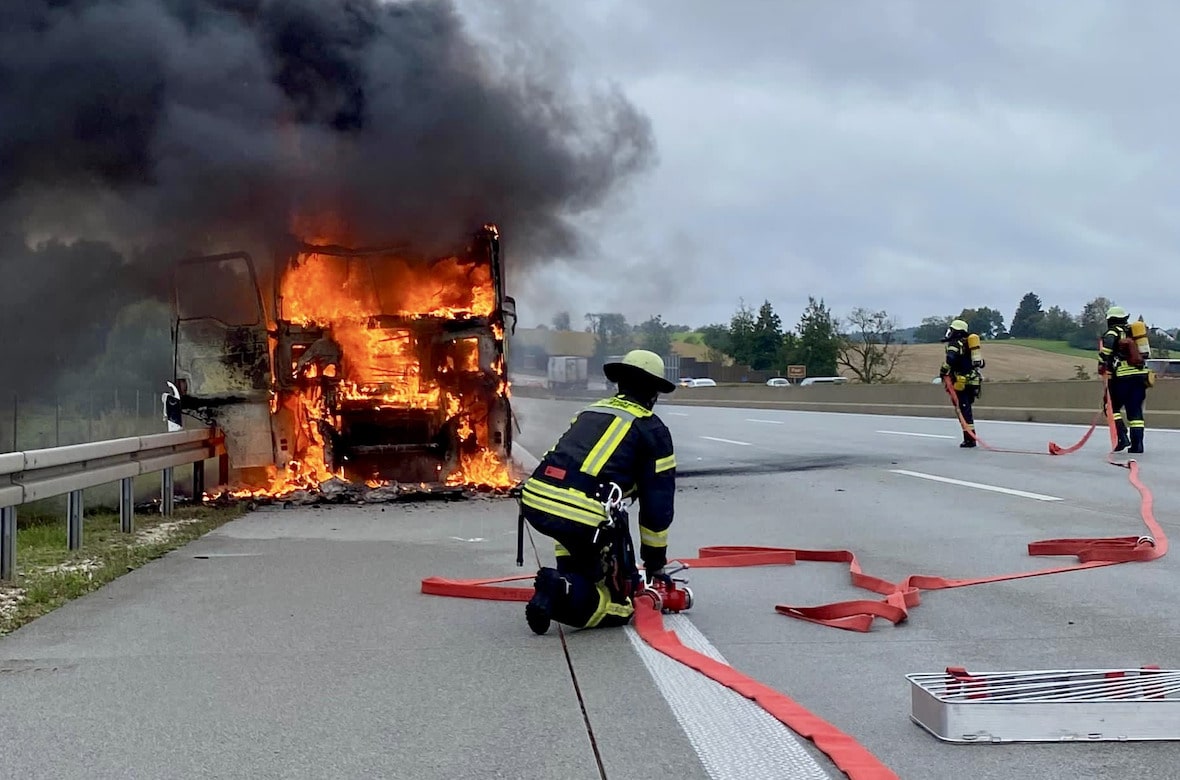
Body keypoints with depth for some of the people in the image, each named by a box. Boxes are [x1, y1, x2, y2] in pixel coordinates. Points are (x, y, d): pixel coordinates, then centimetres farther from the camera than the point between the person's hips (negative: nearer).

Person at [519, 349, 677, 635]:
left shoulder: (592, 411, 27)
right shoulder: (652, 430, 9)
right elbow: (657, 504, 9)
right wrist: (656, 562, 23)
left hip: (534, 503, 7)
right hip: (581, 518, -7)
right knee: (620, 606, 2)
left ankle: (567, 578, 23)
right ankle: (562, 595, -19)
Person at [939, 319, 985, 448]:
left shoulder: (954, 343, -5)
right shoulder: (969, 343, 21)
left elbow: (950, 359, -23)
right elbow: (980, 362, 24)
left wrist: (943, 372, -9)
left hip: (962, 381, -8)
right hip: (974, 380, 8)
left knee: (964, 410, -7)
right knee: (968, 409, 17)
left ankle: (969, 439, -11)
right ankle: (971, 436, 20)